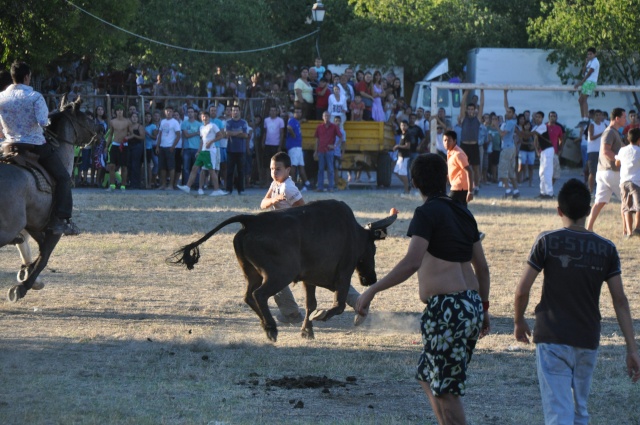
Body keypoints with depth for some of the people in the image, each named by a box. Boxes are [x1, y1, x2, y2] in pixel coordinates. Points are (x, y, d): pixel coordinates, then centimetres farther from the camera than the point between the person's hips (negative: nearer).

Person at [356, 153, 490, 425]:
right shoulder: (462, 213, 15)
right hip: (471, 305, 8)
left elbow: (411, 262, -23)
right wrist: (483, 308, 28)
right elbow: (482, 267, 19)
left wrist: (372, 291, -22)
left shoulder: (427, 213, -10)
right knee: (427, 378, 21)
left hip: (447, 308, -8)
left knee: (445, 390, -1)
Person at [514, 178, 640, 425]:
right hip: (588, 340, 3)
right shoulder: (606, 249, 2)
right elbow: (620, 300, 0)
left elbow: (522, 290, -7)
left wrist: (519, 322, 12)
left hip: (552, 339, -3)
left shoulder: (547, 242, -6)